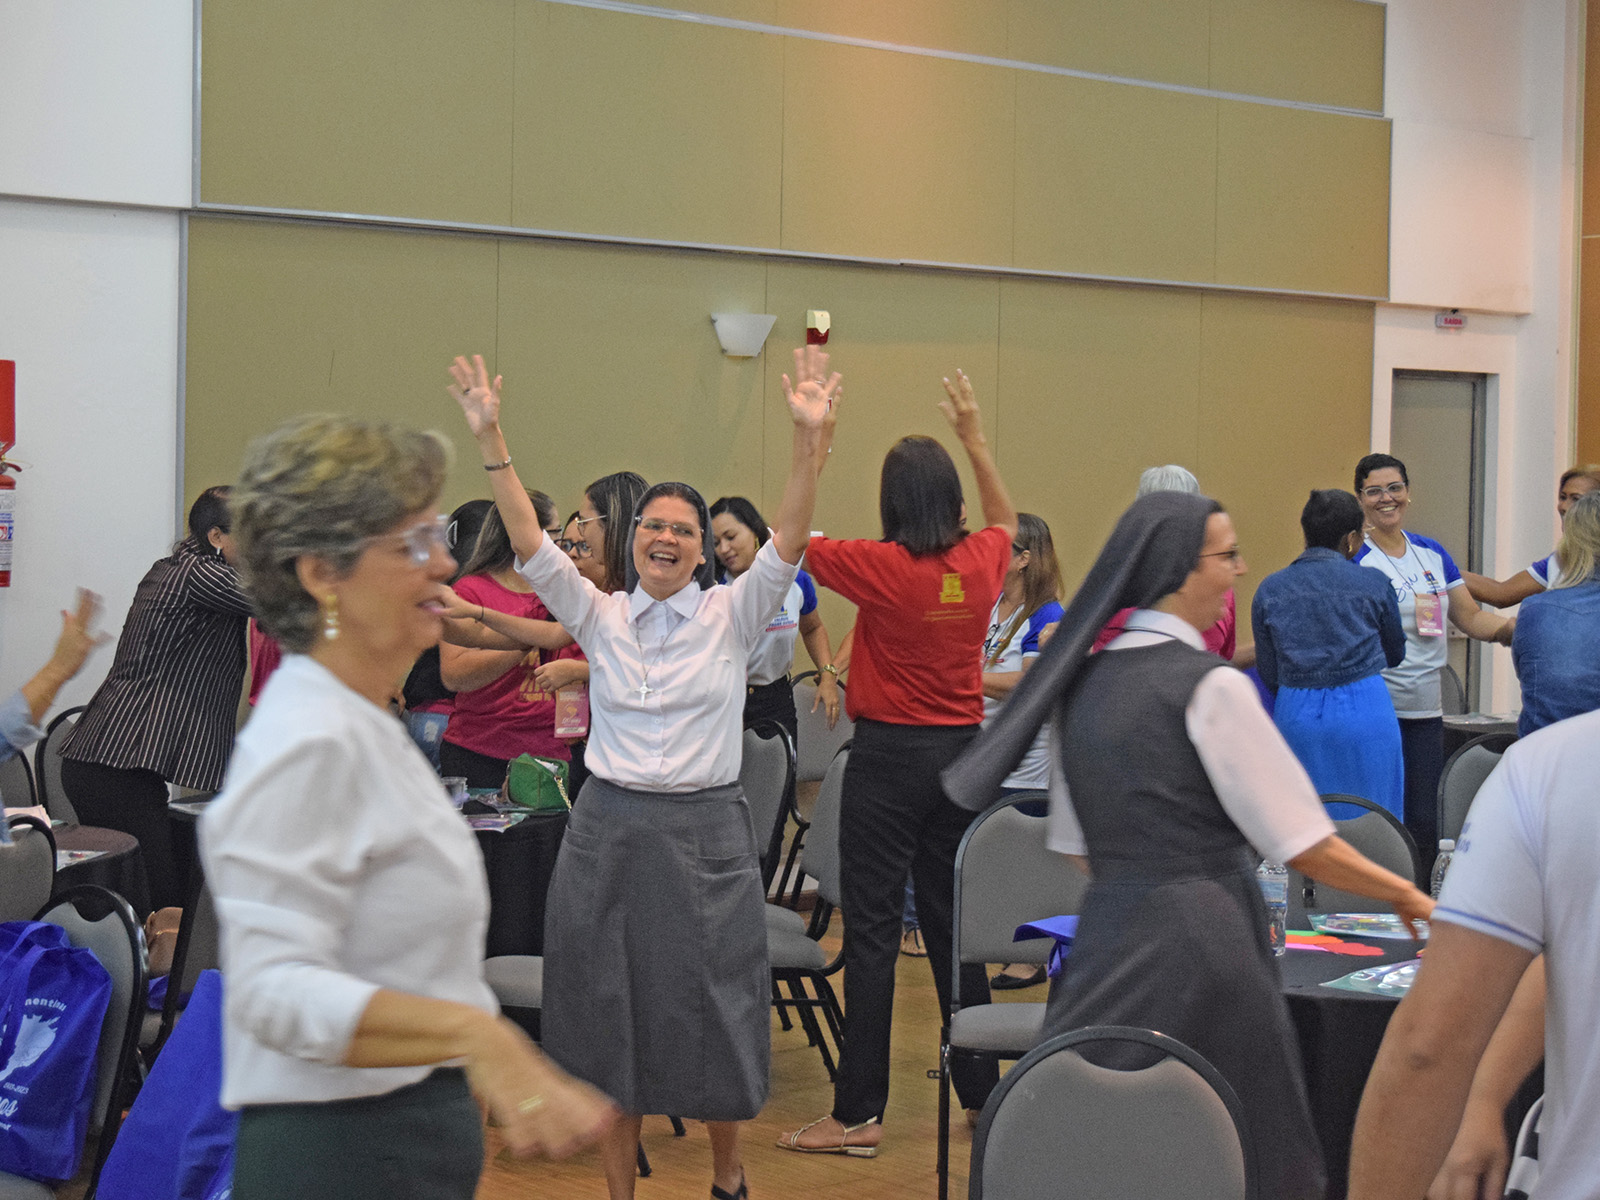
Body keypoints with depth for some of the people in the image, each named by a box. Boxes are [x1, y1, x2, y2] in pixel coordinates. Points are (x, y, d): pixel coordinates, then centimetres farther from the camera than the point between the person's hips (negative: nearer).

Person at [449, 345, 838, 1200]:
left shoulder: (731, 615, 0)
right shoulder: (599, 616, 5)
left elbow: (787, 543, -14)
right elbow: (531, 545, -6)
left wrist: (809, 439, -29)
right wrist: (490, 441, -17)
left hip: (705, 832, -2)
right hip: (609, 830, 2)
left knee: (709, 1015, 5)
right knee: (608, 1017, 7)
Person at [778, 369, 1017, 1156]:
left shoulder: (883, 568, -17)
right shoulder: (981, 563, -1)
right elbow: (1004, 520, 23)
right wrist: (973, 436, 26)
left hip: (890, 752, -5)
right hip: (961, 750, 6)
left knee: (871, 928, -3)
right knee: (951, 919, 16)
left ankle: (858, 1113, -2)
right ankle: (980, 1088, 24)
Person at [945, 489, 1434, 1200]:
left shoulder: (1082, 682, 10)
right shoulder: (1211, 687, -12)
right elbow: (1303, 846, -10)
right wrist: (1407, 897, 4)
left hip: (1103, 941, 8)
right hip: (1198, 948, -7)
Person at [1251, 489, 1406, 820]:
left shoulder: (1269, 590, 2)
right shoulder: (1373, 584, -2)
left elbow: (1269, 676, 6)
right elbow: (1395, 655, 14)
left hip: (1294, 717, 2)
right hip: (1365, 715, -2)